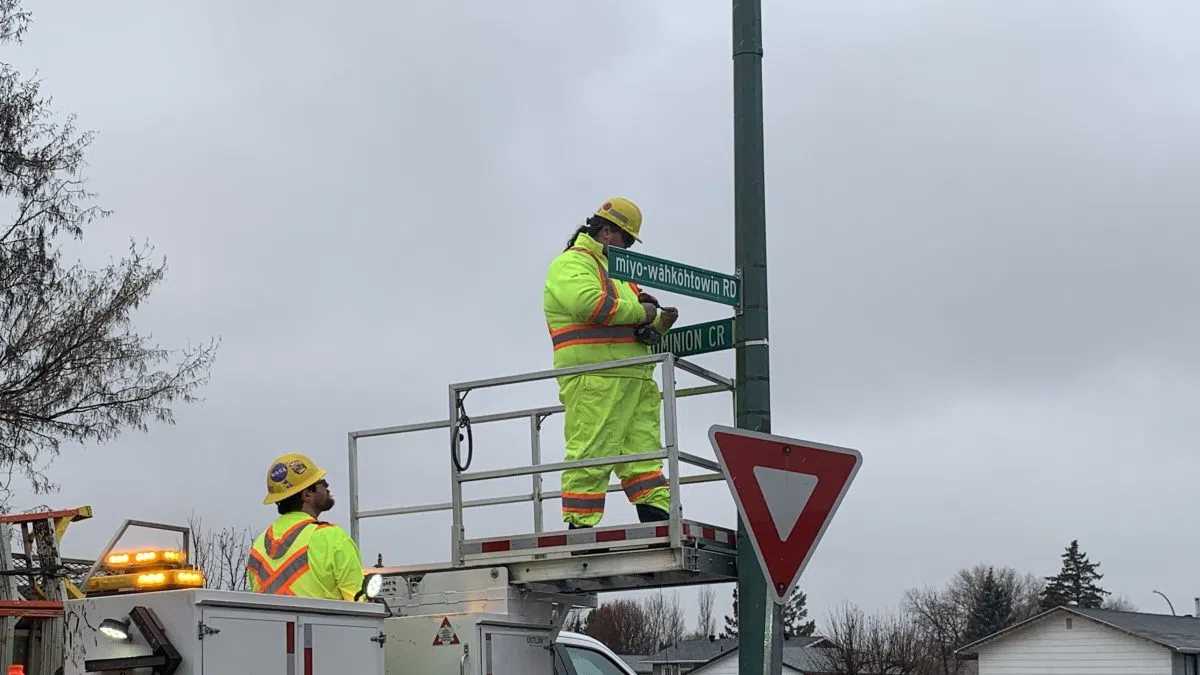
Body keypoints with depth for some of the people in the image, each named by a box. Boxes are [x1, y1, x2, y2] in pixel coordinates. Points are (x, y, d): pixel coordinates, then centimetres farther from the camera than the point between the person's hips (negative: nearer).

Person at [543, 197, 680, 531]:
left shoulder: (614, 269, 30)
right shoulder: (572, 263, 0)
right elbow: (589, 304, -19)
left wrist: (658, 324, 10)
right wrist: (640, 312, -9)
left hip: (634, 377, 9)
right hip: (594, 378, -9)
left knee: (644, 452, 2)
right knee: (591, 454, -12)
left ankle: (658, 518, -1)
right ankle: (580, 525, -11)